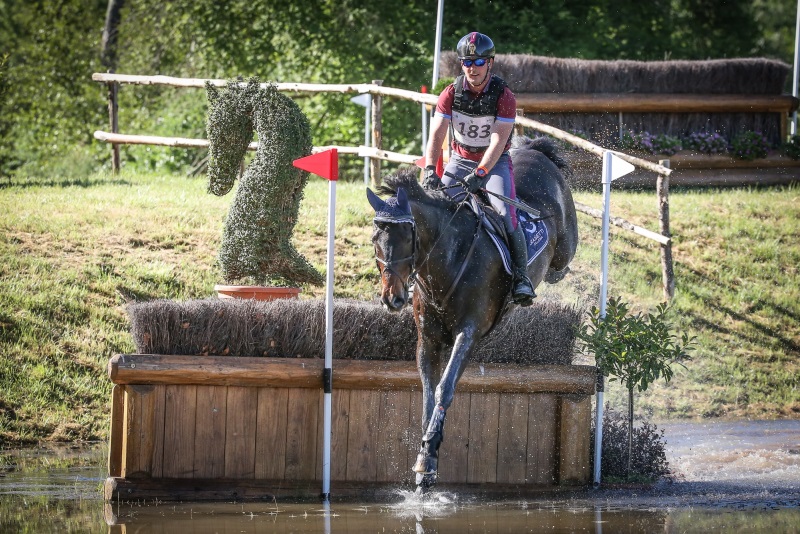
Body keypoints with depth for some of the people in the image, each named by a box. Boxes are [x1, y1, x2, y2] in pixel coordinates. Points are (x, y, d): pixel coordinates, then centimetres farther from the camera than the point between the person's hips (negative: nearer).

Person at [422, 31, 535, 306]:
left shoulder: (504, 96, -17)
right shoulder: (451, 93, -9)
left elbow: (498, 141, -25)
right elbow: (437, 134, -17)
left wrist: (480, 173, -39)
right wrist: (429, 169, -34)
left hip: (495, 162, -3)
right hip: (459, 160, 3)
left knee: (505, 213, -24)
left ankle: (521, 276, -20)